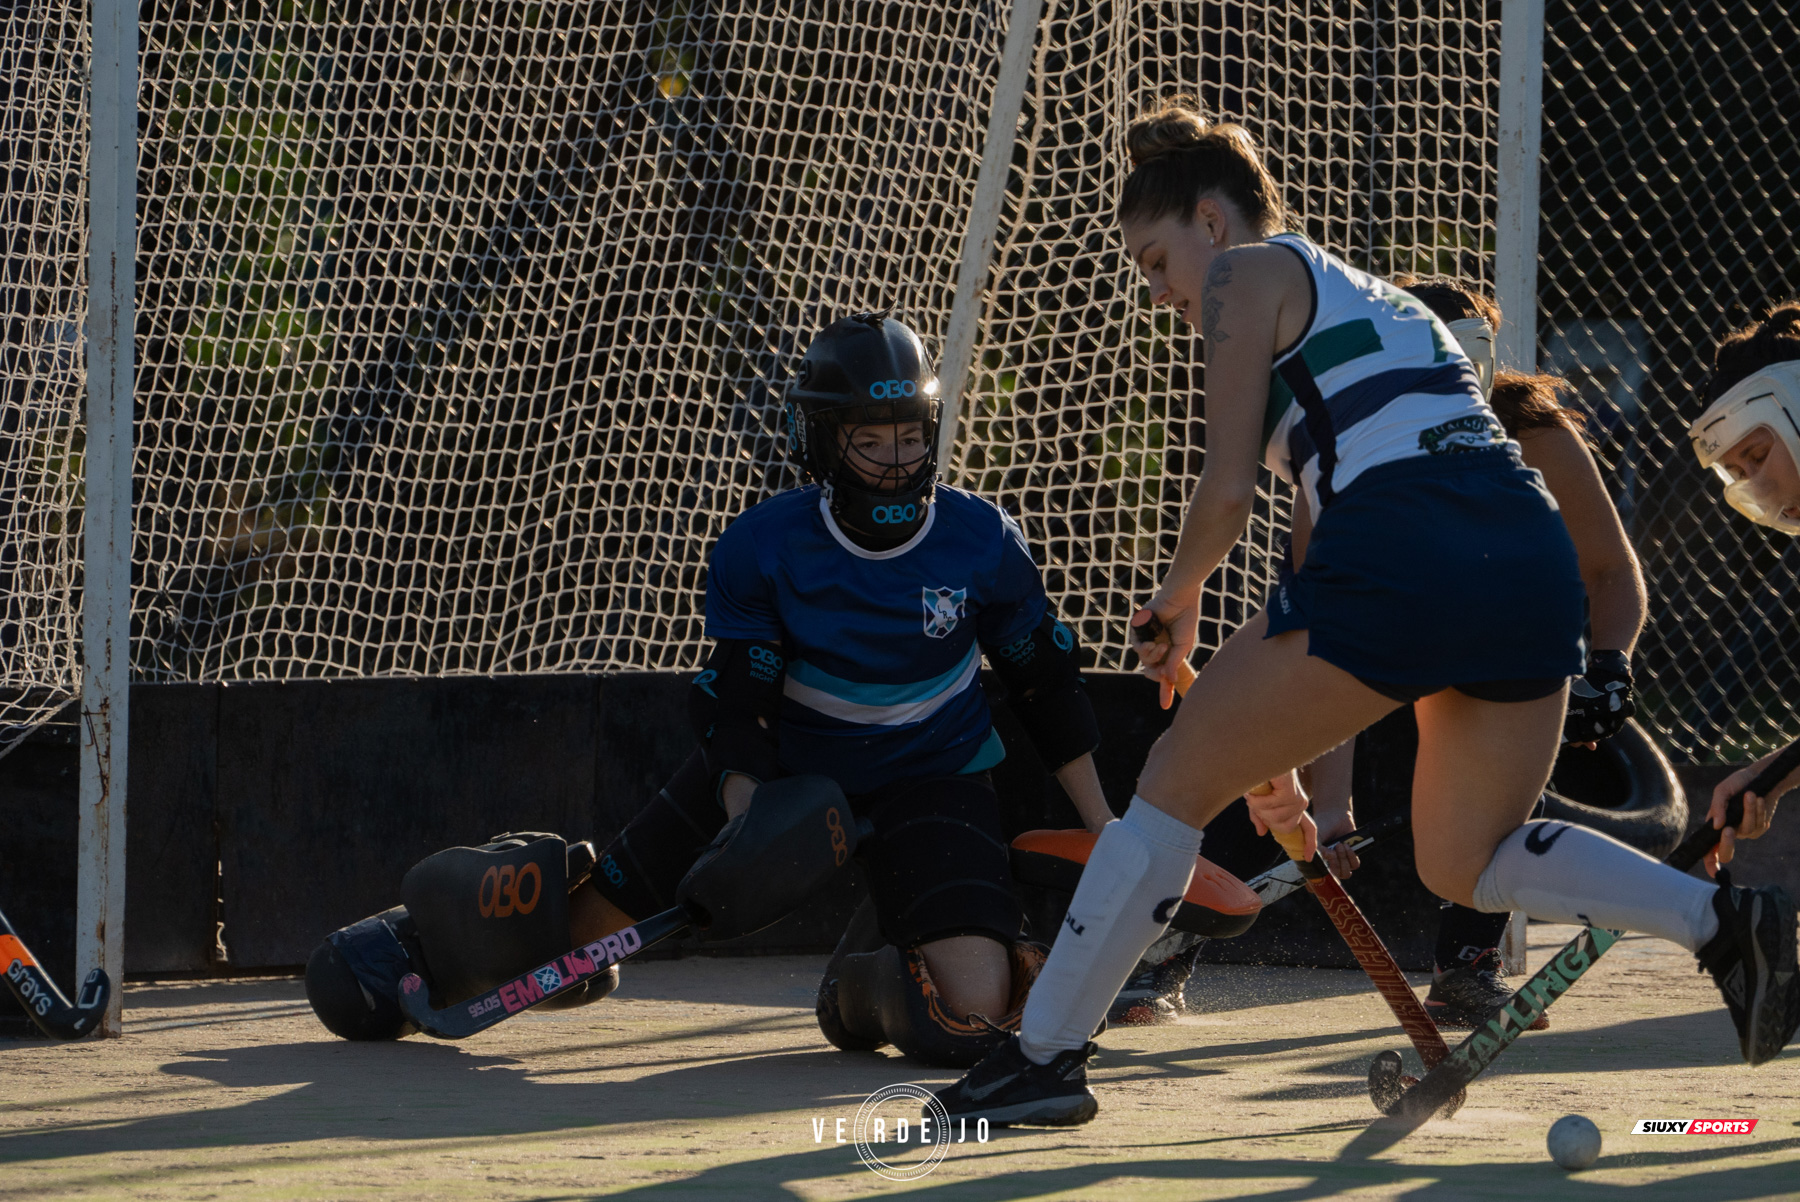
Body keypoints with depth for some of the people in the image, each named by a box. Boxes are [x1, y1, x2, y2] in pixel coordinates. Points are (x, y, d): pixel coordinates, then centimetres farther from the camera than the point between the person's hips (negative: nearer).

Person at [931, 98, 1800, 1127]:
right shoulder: (1379, 300, 33)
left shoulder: (1252, 273, 10)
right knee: (1466, 864, 21)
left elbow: (1228, 492, 1)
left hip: (1408, 556, -8)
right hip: (1539, 556, 8)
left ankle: (1044, 1055, 8)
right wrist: (1276, 755, 33)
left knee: (1176, 785, 7)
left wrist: (1179, 598, 22)